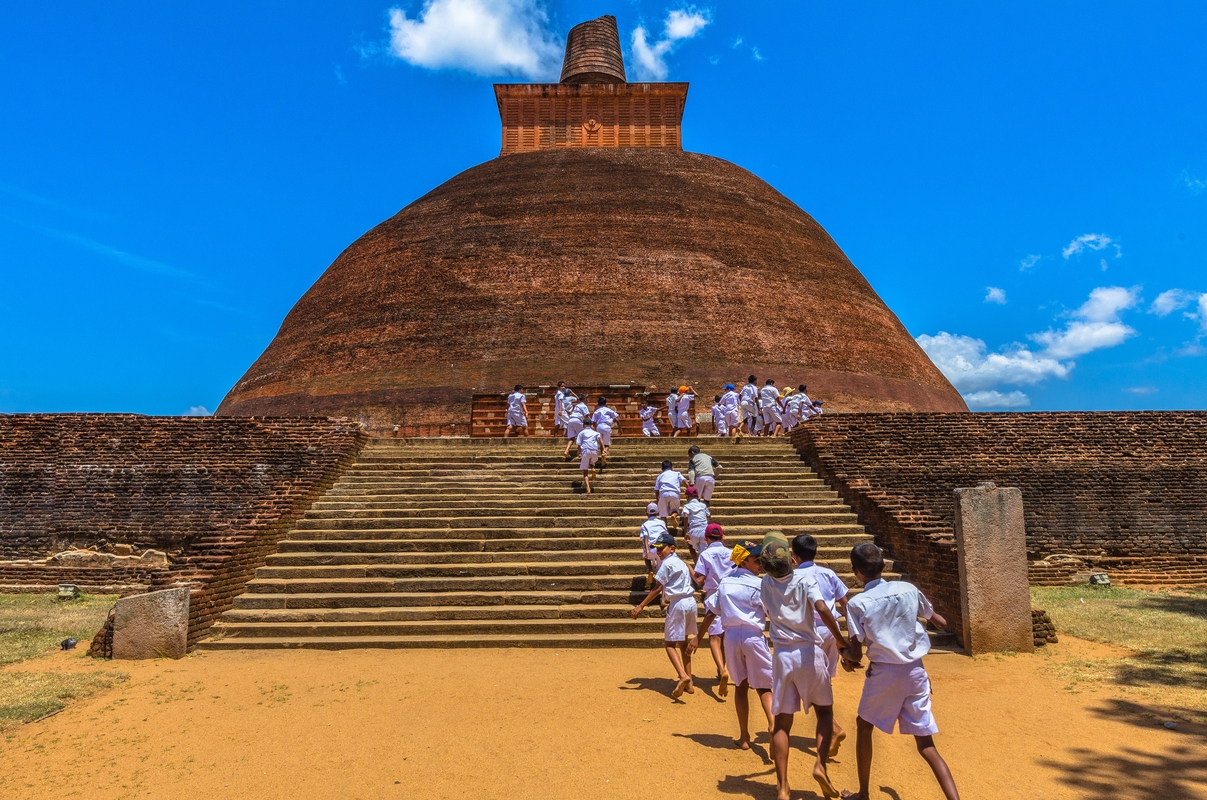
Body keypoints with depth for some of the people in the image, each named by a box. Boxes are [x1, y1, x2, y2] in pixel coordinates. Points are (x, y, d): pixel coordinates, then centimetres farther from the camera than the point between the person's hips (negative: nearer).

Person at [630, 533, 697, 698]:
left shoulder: (667, 563, -9)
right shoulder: (681, 562, 17)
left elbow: (657, 589, -13)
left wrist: (641, 606, -11)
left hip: (678, 604, -9)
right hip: (691, 602, 9)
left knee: (669, 643, -3)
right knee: (682, 642, 18)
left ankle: (683, 676, -22)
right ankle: (689, 684, 19)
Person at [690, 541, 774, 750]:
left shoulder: (725, 582, 8)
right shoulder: (759, 585, -7)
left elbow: (710, 612, 9)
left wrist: (698, 638, 14)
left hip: (731, 637, 4)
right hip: (753, 636, -4)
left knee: (740, 685, 15)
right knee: (762, 685, 5)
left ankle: (744, 737, 18)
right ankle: (772, 723, -19)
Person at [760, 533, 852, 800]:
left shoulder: (765, 584, 0)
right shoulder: (805, 580, -10)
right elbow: (822, 609, -25)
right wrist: (841, 640, -14)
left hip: (782, 655, 2)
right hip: (809, 653, -2)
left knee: (782, 722, 8)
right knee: (825, 710, 20)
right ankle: (821, 764, 1)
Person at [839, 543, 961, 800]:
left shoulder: (857, 603, -11)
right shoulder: (908, 589, 1)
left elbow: (856, 654, -8)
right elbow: (937, 620, 20)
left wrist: (845, 654, 15)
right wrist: (940, 621, 43)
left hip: (883, 673, -3)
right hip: (915, 671, 3)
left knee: (864, 727, 21)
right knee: (926, 745, 10)